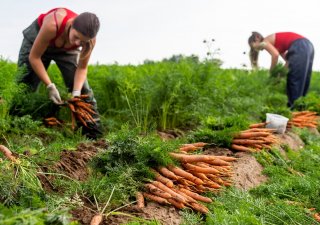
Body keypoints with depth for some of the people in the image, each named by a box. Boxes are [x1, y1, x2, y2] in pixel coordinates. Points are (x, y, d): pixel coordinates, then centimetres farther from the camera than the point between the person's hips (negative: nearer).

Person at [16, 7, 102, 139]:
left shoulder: (89, 38, -33)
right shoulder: (53, 24, -43)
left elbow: (82, 68, -17)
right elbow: (34, 57, -29)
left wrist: (76, 92, -32)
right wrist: (50, 86, -33)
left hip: (66, 49, 2)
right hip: (37, 40, -1)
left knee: (81, 87, -8)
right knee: (25, 85, -5)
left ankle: (94, 133, -2)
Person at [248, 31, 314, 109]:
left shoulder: (265, 42, 5)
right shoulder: (274, 42, 29)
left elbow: (275, 55, -14)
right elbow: (288, 59, 23)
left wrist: (271, 71, -2)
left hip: (299, 47, -9)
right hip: (308, 45, 9)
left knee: (294, 79, -4)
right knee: (303, 79, 11)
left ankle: (293, 105, -2)